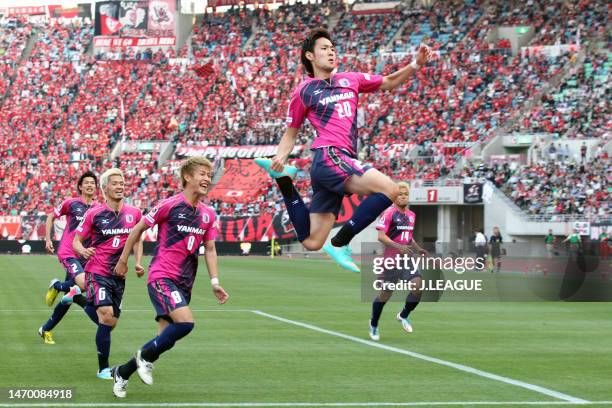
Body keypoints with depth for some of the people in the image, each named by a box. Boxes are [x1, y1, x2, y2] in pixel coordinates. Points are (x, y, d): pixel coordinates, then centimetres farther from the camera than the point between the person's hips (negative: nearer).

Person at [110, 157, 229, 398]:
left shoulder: (208, 215, 8)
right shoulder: (170, 205, -9)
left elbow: (209, 249, 13)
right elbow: (138, 229, 1)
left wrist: (215, 282, 1)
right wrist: (123, 260, 6)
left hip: (183, 283, 7)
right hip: (161, 277, -7)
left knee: (166, 340, 5)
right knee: (186, 321, -27)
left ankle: (122, 373, 23)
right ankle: (146, 357, -5)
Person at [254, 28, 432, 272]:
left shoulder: (350, 80, 21)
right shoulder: (304, 91, 7)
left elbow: (389, 82, 29)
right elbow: (291, 133, 13)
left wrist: (416, 64, 14)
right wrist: (280, 157, -6)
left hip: (343, 164, 7)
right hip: (329, 157, -7)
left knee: (312, 242, 2)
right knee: (389, 190, -25)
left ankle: (283, 180, 14)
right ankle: (340, 243, -18)